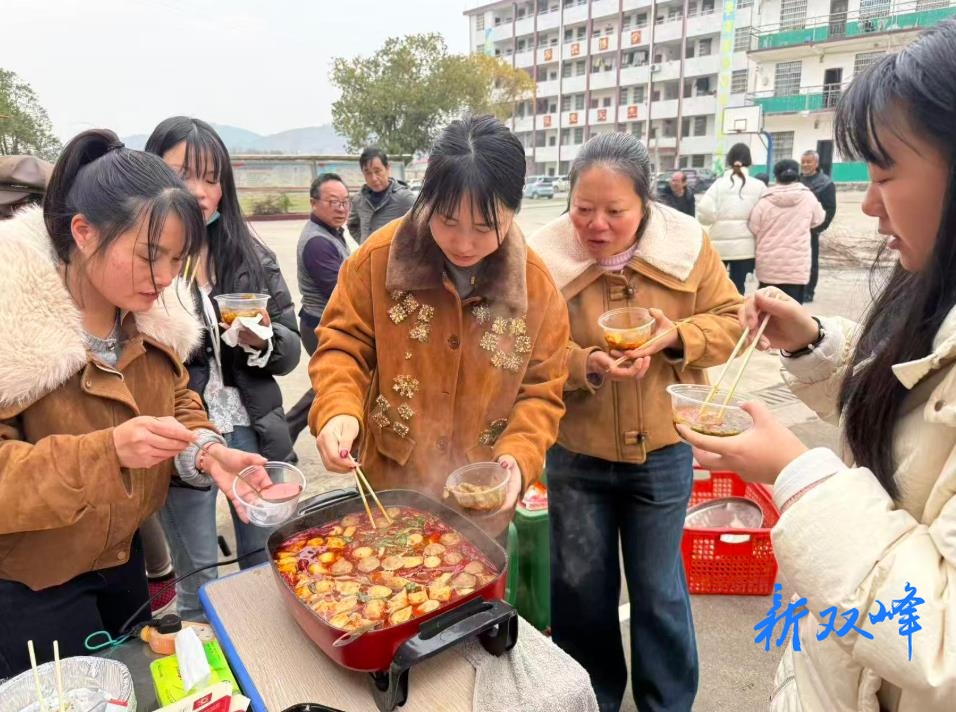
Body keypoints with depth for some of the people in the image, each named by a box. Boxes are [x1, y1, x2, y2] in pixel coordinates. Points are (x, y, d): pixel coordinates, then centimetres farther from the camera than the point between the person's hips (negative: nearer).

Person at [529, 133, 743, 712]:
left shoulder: (687, 245, -8)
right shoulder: (546, 255, -12)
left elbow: (728, 320, -1)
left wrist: (676, 335, -20)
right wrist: (586, 365, -27)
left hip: (662, 452, 0)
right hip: (575, 454, 0)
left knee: (660, 591, 16)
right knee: (580, 588, 17)